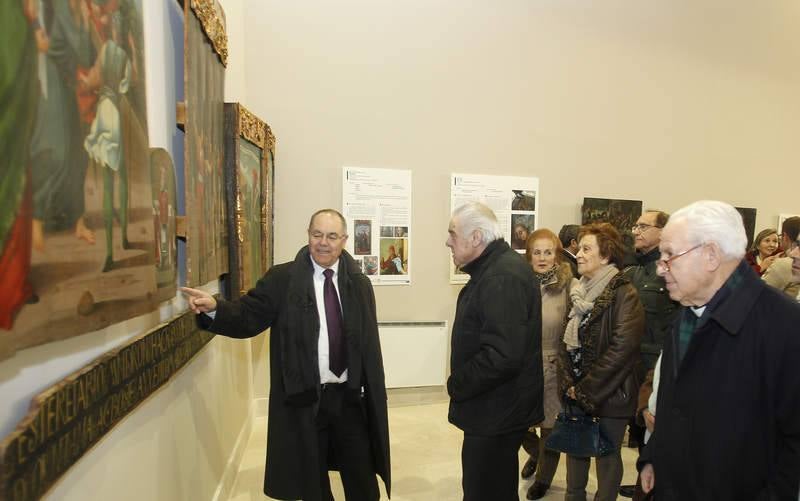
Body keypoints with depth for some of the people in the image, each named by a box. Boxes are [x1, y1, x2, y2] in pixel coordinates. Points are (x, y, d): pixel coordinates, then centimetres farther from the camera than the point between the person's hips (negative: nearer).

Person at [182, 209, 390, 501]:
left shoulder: (359, 283, 3)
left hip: (350, 397, 2)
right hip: (304, 399, -2)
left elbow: (370, 343, 6)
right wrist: (214, 308, -30)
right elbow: (248, 318, -11)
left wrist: (373, 395, 6)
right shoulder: (282, 279, -6)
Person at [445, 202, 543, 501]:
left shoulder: (502, 278, -24)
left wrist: (457, 385, -18)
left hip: (496, 412, -10)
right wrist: (460, 384, 10)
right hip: (496, 408, 10)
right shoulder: (494, 268, 9)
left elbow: (502, 356, -32)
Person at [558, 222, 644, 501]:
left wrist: (586, 389, -17)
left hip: (609, 393, -6)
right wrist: (568, 383, -4)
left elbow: (622, 348, -22)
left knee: (607, 454, 10)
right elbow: (567, 341, 8)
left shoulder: (624, 295, -15)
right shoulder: (580, 292, 6)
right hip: (576, 392, 6)